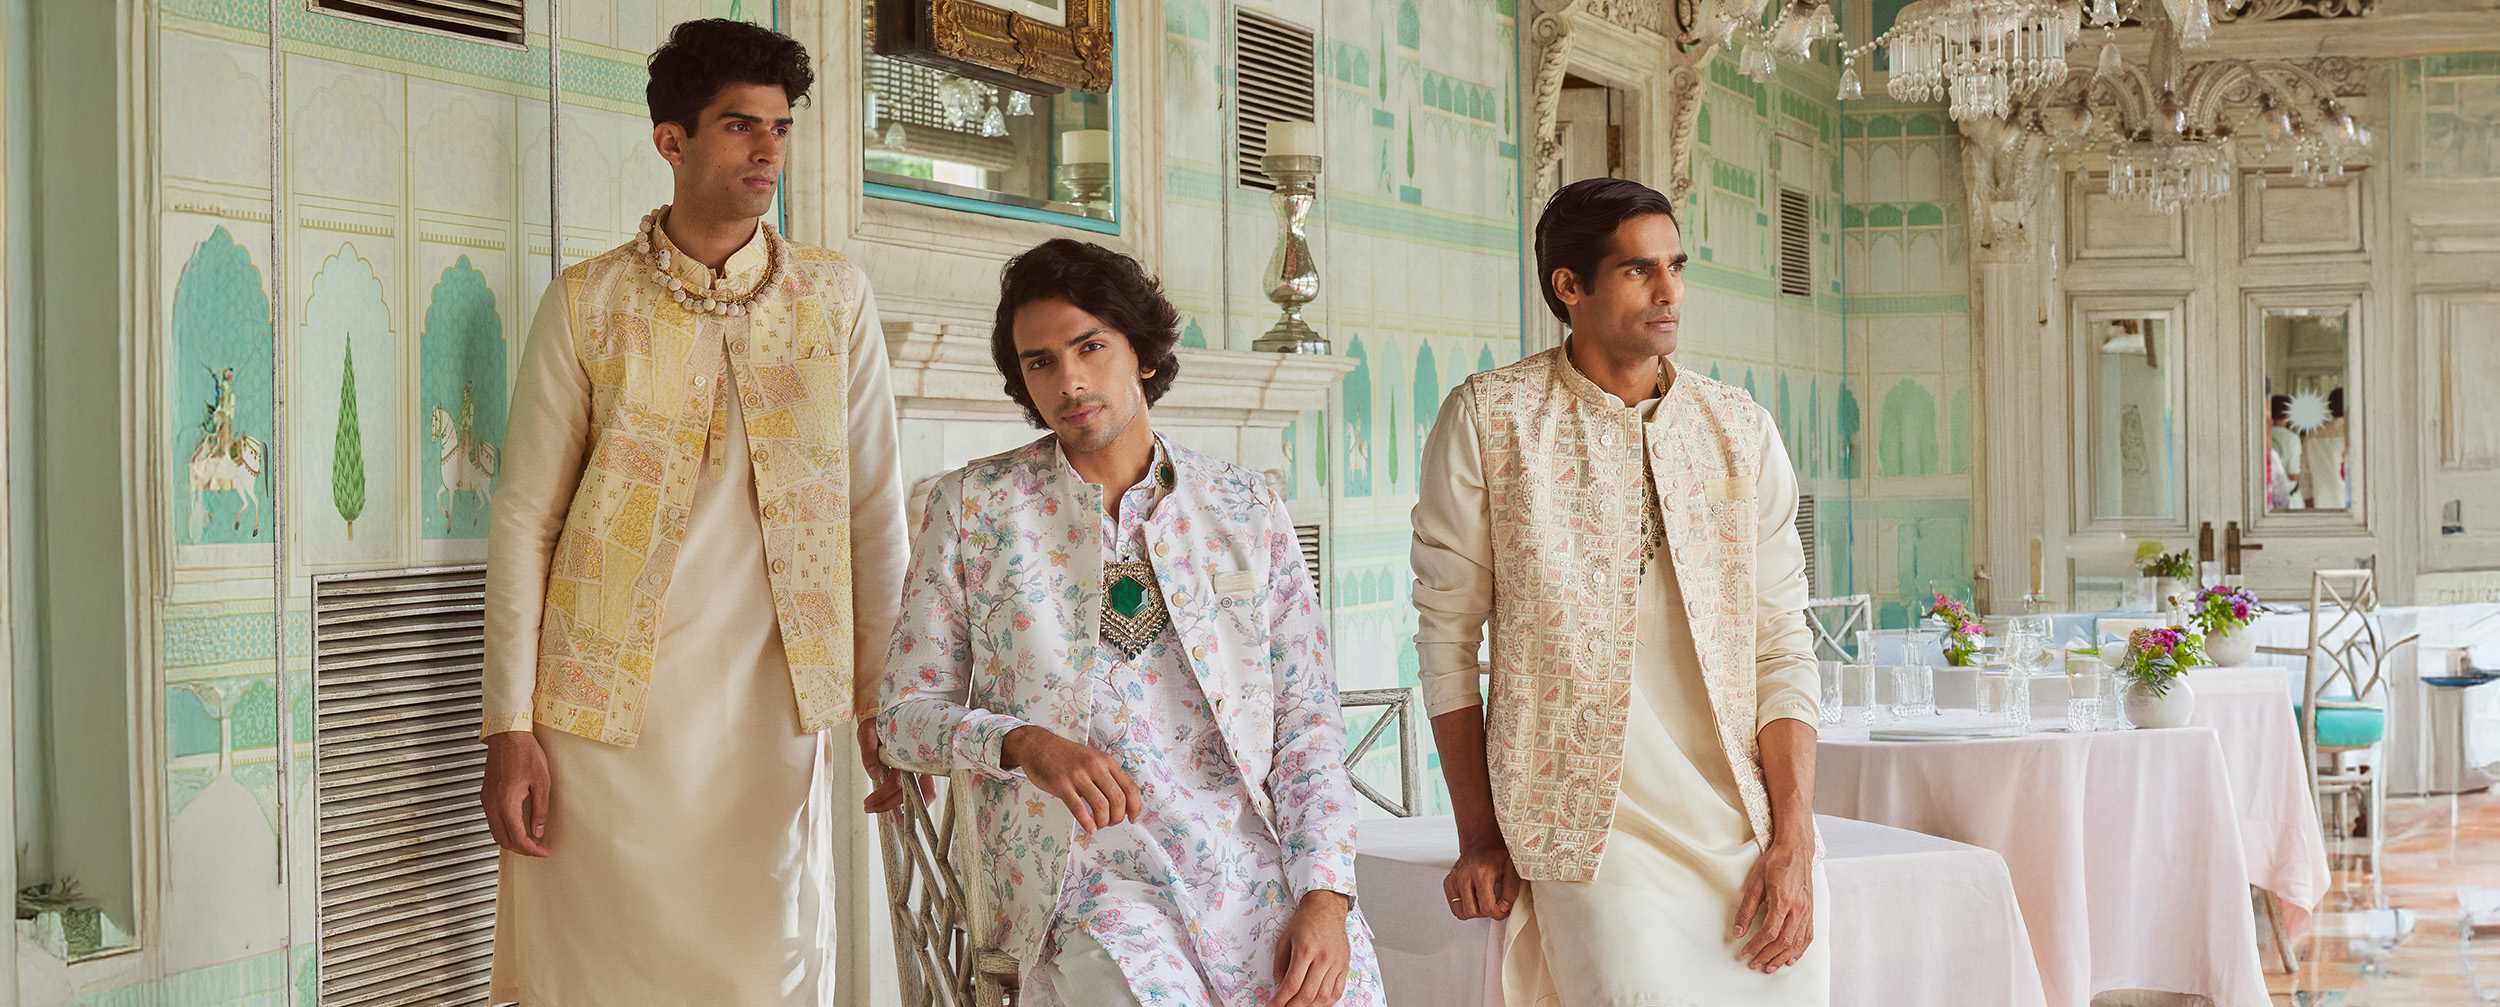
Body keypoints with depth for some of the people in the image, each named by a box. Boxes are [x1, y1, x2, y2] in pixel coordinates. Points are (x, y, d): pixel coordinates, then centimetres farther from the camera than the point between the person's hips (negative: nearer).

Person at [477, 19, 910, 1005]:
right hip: (609, 706, -1)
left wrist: (882, 700, 2)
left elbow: (874, 507, 6)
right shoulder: (586, 302, 2)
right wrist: (510, 728, -5)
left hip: (770, 703, 1)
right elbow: (524, 519, 1)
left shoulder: (835, 297, 7)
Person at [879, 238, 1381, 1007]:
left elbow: (1308, 719, 10)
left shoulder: (1246, 510, 13)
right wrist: (1023, 743, -13)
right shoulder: (971, 506, 9)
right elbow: (908, 714, 8)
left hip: (1258, 859, 2)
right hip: (1084, 866, -2)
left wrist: (1325, 896, -4)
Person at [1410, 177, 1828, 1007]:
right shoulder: (1489, 419, 0)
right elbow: (1447, 634, 2)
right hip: (1595, 840, -3)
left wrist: (1795, 844, -3)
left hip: (1750, 835, 4)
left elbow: (1782, 645, 6)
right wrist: (1479, 839, 0)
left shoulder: (1739, 429, 9)